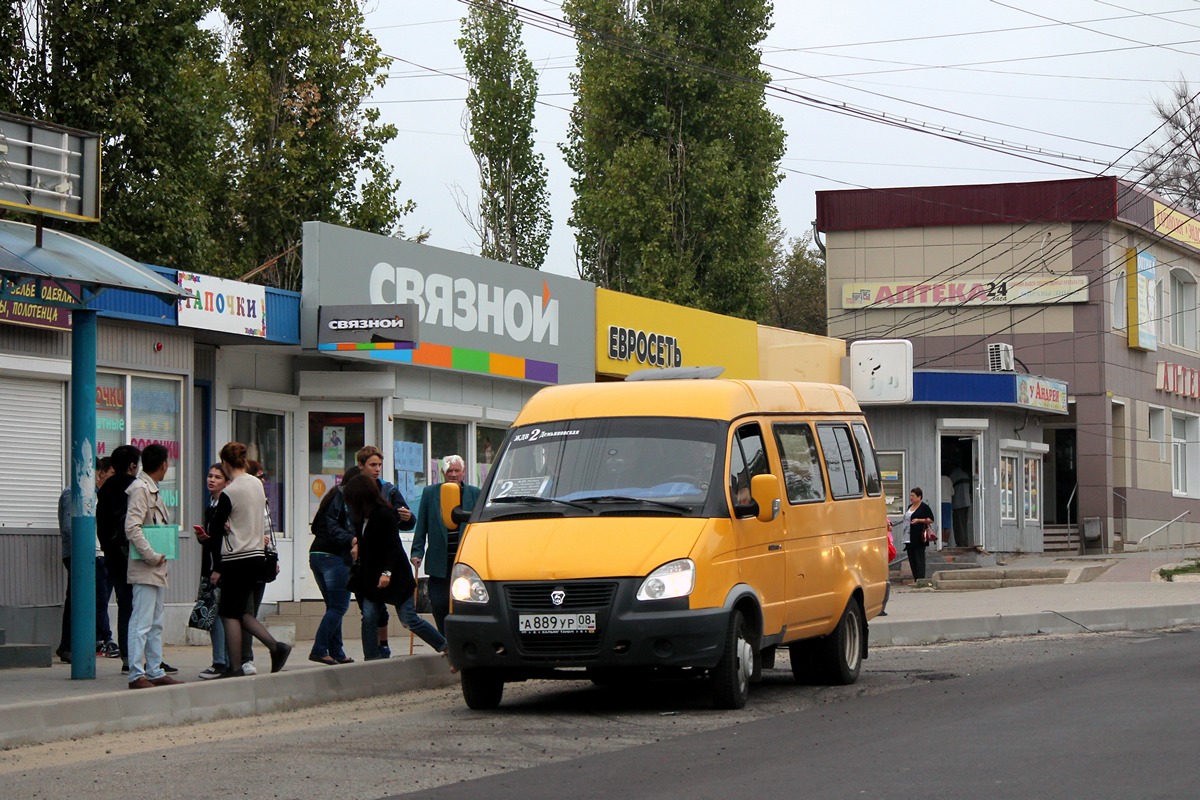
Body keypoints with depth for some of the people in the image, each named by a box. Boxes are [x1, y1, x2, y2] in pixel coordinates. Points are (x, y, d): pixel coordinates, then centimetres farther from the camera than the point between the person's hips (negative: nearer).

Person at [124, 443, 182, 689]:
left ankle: (155, 671, 18)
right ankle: (136, 675, -10)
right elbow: (132, 528, -22)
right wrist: (152, 556, -19)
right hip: (144, 569, -10)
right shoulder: (140, 489, -12)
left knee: (155, 623, 13)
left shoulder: (153, 490, 18)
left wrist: (160, 558, 11)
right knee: (141, 623, -10)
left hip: (157, 568, 10)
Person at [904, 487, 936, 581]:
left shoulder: (924, 507, -6)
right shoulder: (910, 507, 18)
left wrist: (919, 520, -18)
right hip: (909, 537, 8)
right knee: (911, 559, 7)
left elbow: (931, 520, -9)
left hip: (919, 538, -8)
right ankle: (915, 579, 12)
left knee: (919, 558, -9)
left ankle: (921, 579, -10)